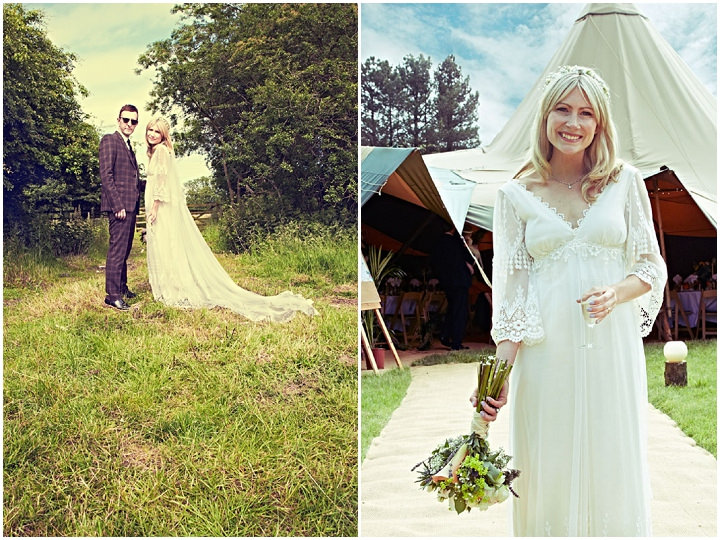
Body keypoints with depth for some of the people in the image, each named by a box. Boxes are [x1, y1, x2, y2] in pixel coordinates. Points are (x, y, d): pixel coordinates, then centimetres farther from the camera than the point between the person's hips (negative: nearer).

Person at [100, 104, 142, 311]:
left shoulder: (129, 147, 22)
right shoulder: (109, 141, -5)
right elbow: (106, 175, -14)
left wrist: (135, 204, 14)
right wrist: (118, 205, -19)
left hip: (130, 206, 9)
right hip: (119, 205, -9)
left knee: (125, 250, 16)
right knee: (117, 250, -10)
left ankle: (122, 287, 26)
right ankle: (112, 295, -8)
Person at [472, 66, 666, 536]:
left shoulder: (625, 182, 5)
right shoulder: (516, 195, 4)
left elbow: (652, 267, 9)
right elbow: (510, 290, 2)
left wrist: (616, 294, -13)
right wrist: (499, 370, -7)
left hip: (613, 347, 1)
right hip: (546, 353, 0)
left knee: (613, 467, 6)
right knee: (549, 468, 5)